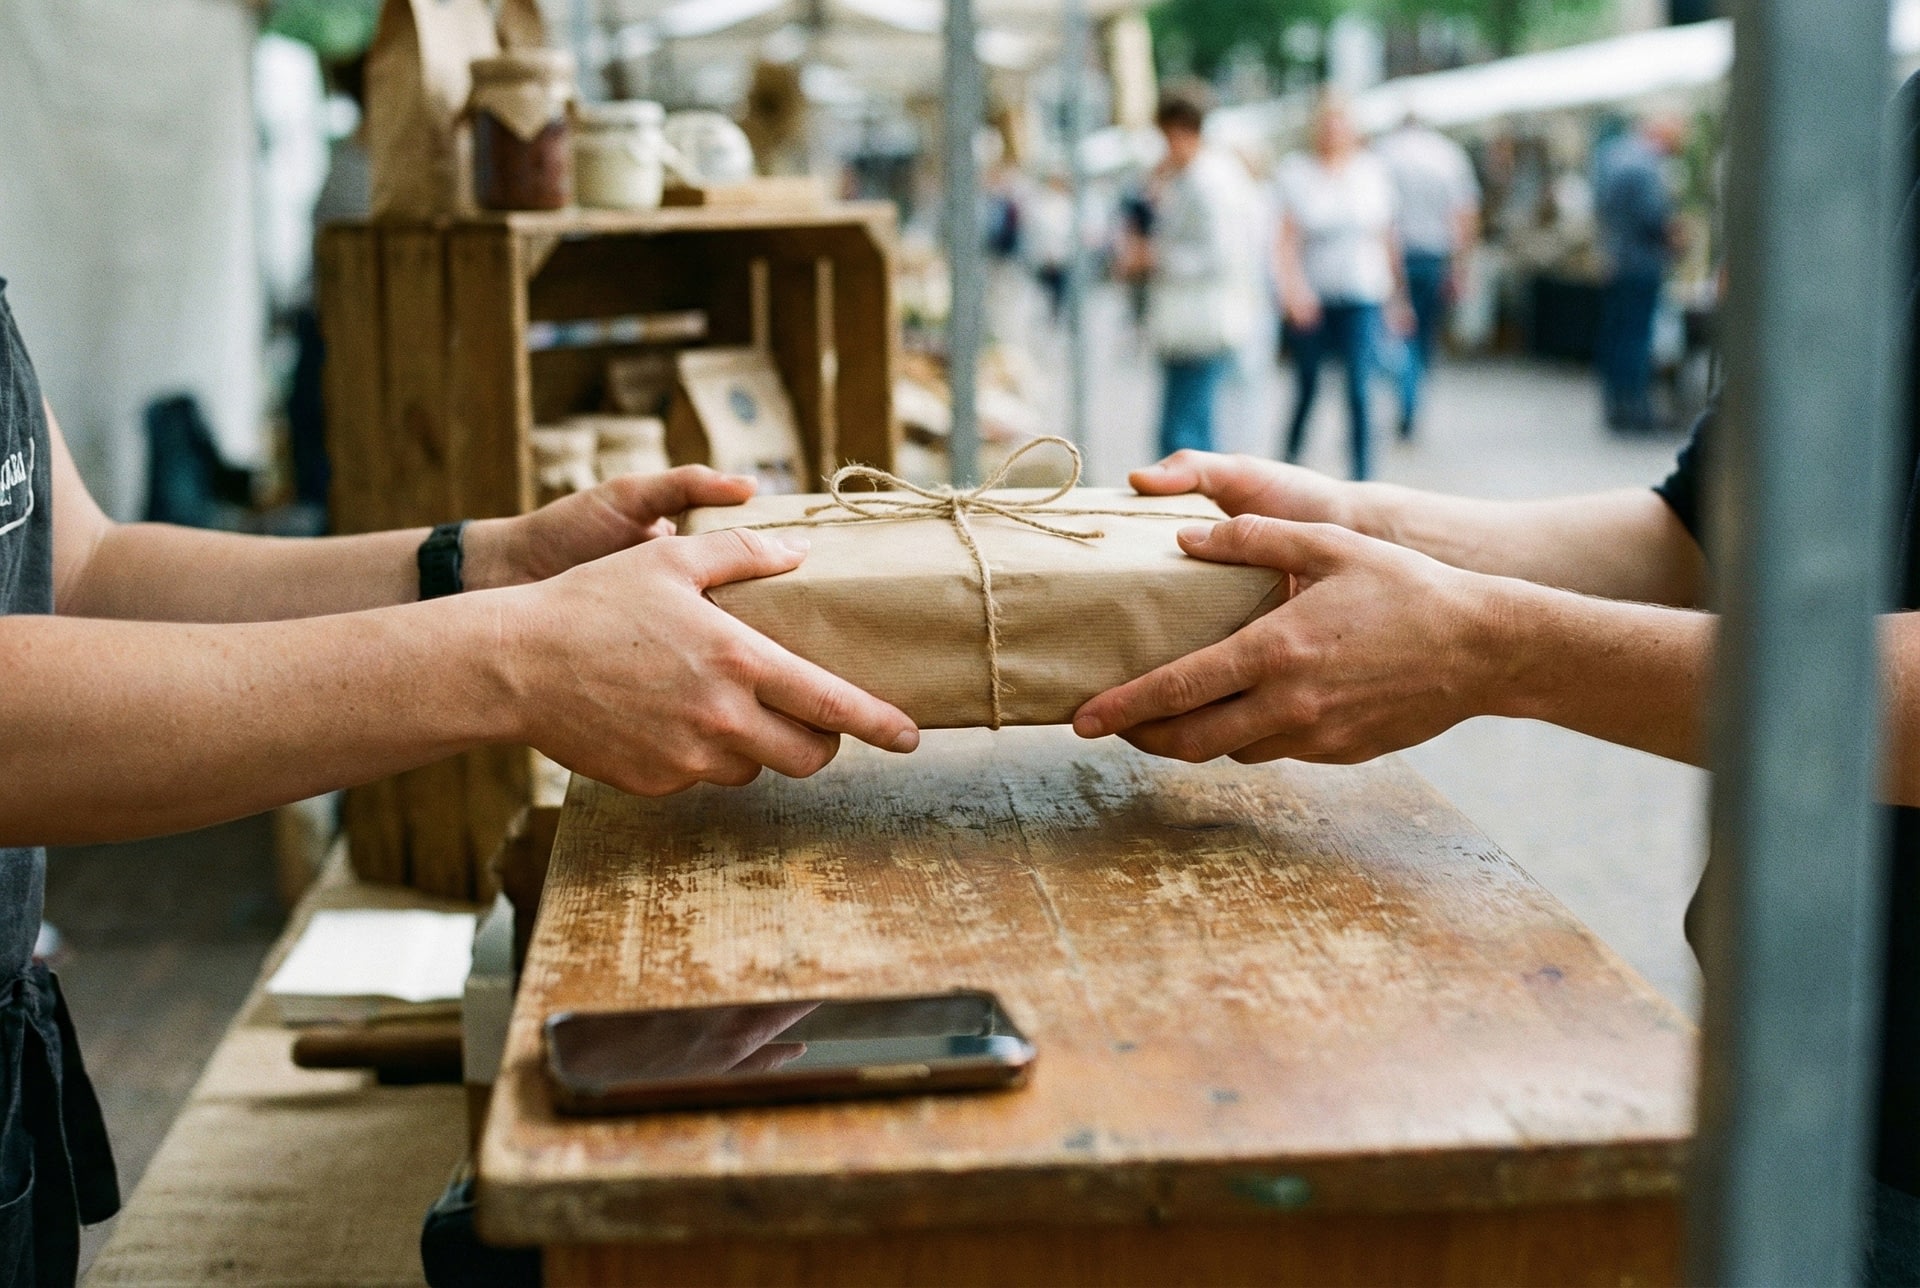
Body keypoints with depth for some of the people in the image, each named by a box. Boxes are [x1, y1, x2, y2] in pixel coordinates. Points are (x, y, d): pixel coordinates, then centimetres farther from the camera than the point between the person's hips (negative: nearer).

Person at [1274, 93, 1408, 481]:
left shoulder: (1373, 170, 6)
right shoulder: (1295, 172, -1)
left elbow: (1387, 238, 10)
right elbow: (1285, 238, -9)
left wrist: (1397, 296, 12)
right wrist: (1293, 289, -22)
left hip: (1361, 298, 1)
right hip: (1310, 298, 0)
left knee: (1359, 389, -7)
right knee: (1307, 388, 9)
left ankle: (1363, 478, -4)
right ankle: (1290, 460, 32)